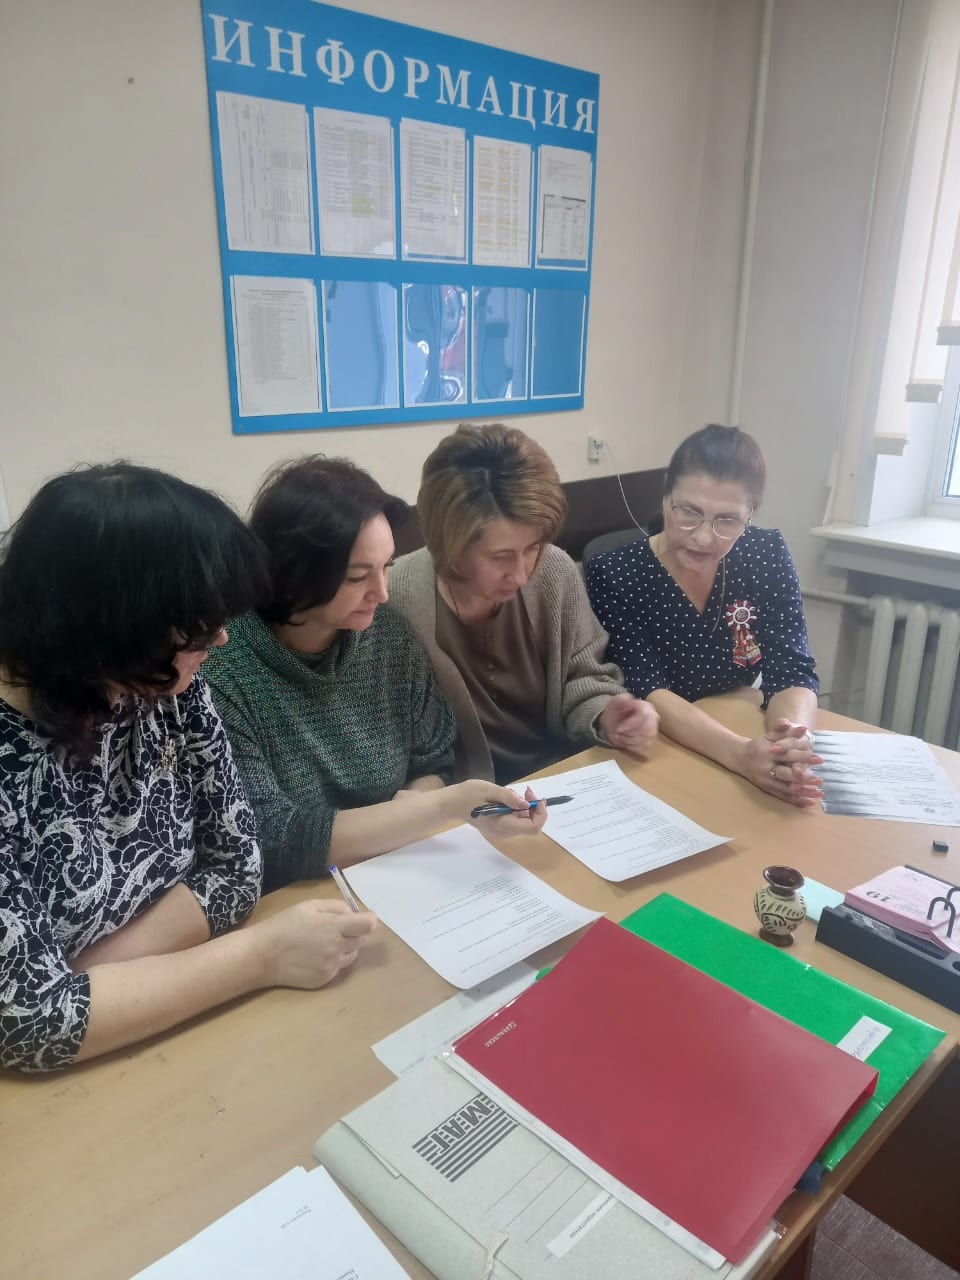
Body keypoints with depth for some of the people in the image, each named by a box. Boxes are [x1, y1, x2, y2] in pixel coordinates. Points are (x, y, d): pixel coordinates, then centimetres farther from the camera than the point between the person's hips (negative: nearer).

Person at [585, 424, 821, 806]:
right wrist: (741, 753, -36)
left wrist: (795, 740, -30)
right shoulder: (614, 575, -15)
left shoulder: (767, 556, -6)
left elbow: (791, 672, -9)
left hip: (738, 732, 4)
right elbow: (648, 691, -21)